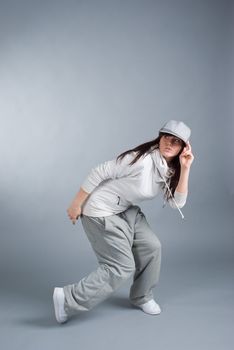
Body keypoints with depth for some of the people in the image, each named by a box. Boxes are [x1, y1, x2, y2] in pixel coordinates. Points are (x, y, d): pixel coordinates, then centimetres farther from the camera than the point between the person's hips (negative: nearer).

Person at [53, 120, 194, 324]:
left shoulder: (169, 171, 1)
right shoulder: (142, 159, -26)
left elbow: (177, 203, -8)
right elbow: (100, 173, -23)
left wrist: (185, 169, -17)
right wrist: (77, 204, -18)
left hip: (126, 211, 9)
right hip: (101, 213, -9)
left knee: (152, 247, 7)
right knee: (122, 267, -8)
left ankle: (142, 297, 29)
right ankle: (68, 299, -2)